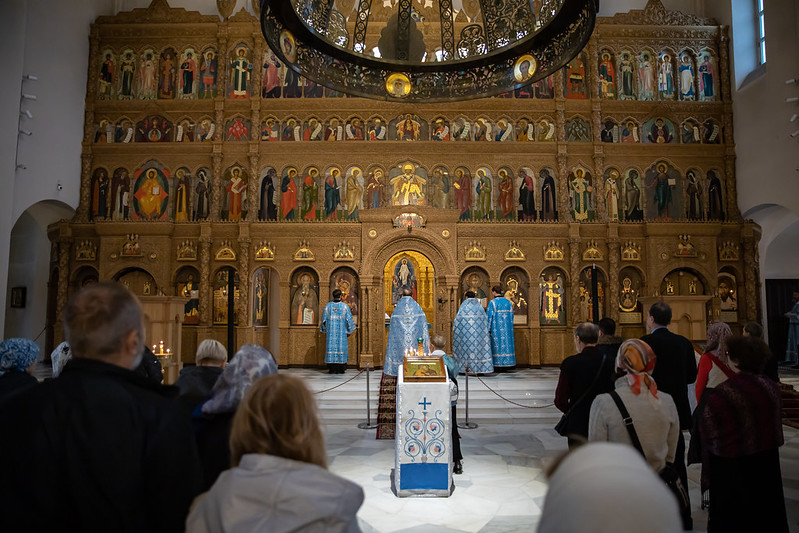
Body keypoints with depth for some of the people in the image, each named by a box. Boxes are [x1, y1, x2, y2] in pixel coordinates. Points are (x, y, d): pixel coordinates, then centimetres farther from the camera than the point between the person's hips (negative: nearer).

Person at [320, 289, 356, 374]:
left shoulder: (328, 306, 0)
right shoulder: (345, 306, -4)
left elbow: (324, 318, 6)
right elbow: (349, 318, -1)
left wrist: (324, 329, 18)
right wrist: (350, 330, 10)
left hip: (331, 331, 1)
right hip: (341, 331, -1)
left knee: (331, 346, 3)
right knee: (341, 347, 4)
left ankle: (332, 368, 2)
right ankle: (340, 368, 3)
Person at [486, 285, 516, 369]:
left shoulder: (492, 302, -8)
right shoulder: (508, 302, 8)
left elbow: (489, 316, -9)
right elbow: (511, 315, 12)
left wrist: (488, 329, -3)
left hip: (497, 328, -5)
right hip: (507, 328, 5)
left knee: (497, 344, -1)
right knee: (506, 341, 9)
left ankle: (497, 364, -1)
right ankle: (507, 362, 10)